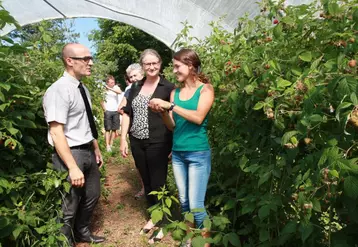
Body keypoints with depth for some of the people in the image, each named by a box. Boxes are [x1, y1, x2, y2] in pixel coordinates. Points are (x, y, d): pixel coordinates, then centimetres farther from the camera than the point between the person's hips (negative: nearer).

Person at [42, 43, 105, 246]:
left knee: (92, 195, 24)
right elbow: (56, 133, -24)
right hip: (70, 154, -9)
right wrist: (73, 167, -26)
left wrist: (96, 150, 20)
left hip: (88, 152, 9)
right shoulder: (59, 90, -20)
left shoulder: (82, 88, 8)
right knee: (70, 205, 9)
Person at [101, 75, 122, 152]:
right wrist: (104, 109, -4)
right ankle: (107, 146, -3)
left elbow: (120, 92, -21)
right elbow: (101, 100, 3)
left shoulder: (116, 87, 2)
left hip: (116, 111, 3)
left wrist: (110, 88, -25)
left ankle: (111, 144, 16)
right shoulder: (104, 89, -3)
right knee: (108, 129, -4)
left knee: (114, 129, 6)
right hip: (108, 111, -3)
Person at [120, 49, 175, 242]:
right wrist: (123, 138, 6)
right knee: (146, 181, 15)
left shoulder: (168, 87, -4)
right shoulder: (135, 87, 10)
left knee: (158, 183, 3)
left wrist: (173, 145, -8)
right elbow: (127, 113, 12)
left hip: (158, 143, -5)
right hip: (137, 142, 5)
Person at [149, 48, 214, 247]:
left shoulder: (205, 89, -4)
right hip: (177, 153, 5)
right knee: (183, 202, 15)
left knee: (196, 206, -3)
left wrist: (170, 105, -21)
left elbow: (198, 117, -19)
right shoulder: (175, 92, 9)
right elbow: (172, 126, 9)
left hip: (198, 154, -5)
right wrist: (162, 111, -9)